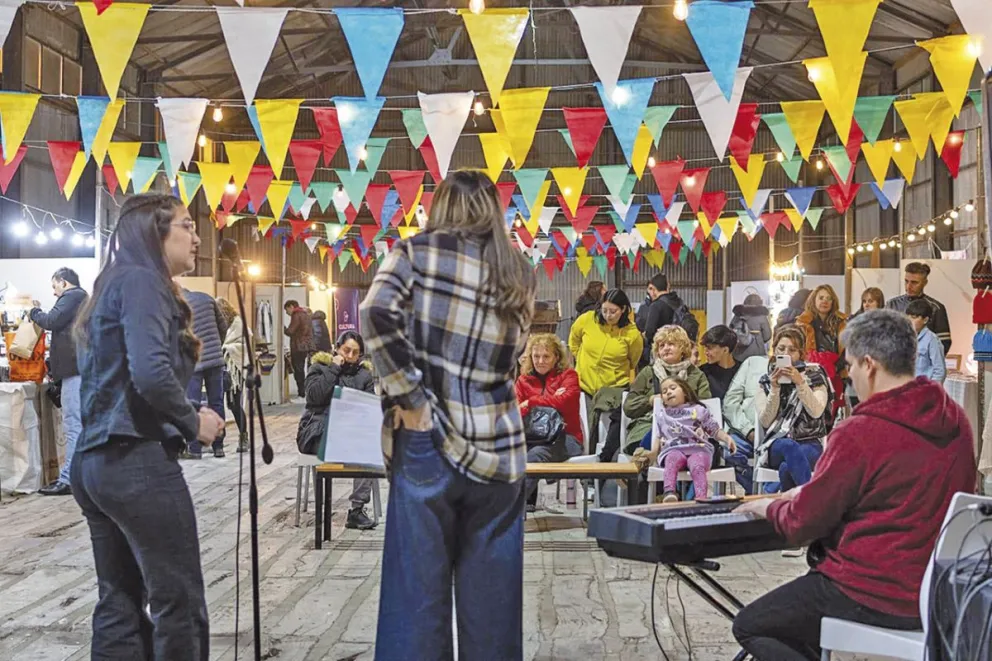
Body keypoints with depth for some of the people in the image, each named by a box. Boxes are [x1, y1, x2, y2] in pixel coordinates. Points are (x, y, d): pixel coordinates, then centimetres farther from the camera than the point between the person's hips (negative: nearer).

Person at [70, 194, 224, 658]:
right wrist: (193, 422, -9)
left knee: (120, 602, 13)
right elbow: (150, 372, -24)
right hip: (138, 461, -10)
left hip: (94, 461, 10)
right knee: (179, 601, -3)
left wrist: (181, 417, 10)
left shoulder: (114, 284, 19)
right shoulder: (141, 279, -9)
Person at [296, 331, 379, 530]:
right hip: (319, 433, -3)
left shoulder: (364, 374, 18)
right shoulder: (320, 367, 11)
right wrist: (333, 369, -6)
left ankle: (357, 509, -31)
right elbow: (314, 395, -8)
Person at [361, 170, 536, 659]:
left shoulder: (417, 251, 3)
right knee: (491, 595, 11)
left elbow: (377, 315, -13)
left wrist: (410, 397, -9)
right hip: (495, 447, 3)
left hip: (428, 441, -3)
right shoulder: (520, 274, 13)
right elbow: (506, 362, 11)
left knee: (418, 589, 3)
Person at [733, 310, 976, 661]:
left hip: (879, 599, -8)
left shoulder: (859, 432, -22)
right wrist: (809, 493, 19)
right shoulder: (956, 420, 2)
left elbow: (803, 524, -14)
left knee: (749, 627, 9)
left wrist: (769, 507, 9)